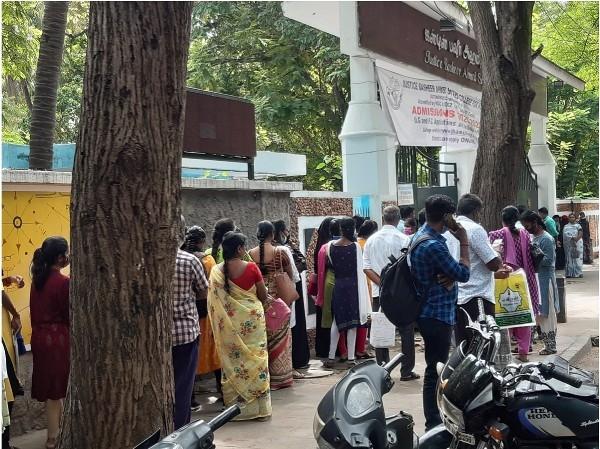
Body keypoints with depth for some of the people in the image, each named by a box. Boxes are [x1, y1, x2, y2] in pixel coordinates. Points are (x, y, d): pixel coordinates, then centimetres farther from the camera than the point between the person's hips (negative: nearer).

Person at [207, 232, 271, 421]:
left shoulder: (216, 271, -3)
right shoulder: (251, 268, -11)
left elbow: (214, 300, 2)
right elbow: (263, 296, -3)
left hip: (229, 322, 3)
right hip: (252, 319, -2)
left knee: (233, 361, 10)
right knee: (256, 359, 7)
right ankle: (260, 407, 11)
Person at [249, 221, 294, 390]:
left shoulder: (250, 254, -4)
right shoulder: (280, 252, -8)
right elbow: (291, 276, 0)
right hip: (278, 299, -2)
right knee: (279, 338, 9)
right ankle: (281, 377, 14)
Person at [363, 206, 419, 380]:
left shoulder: (371, 240, 5)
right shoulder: (403, 239, -7)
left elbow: (366, 268, 0)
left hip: (379, 293, 4)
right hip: (402, 292, -3)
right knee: (406, 332, 5)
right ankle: (406, 371, 7)